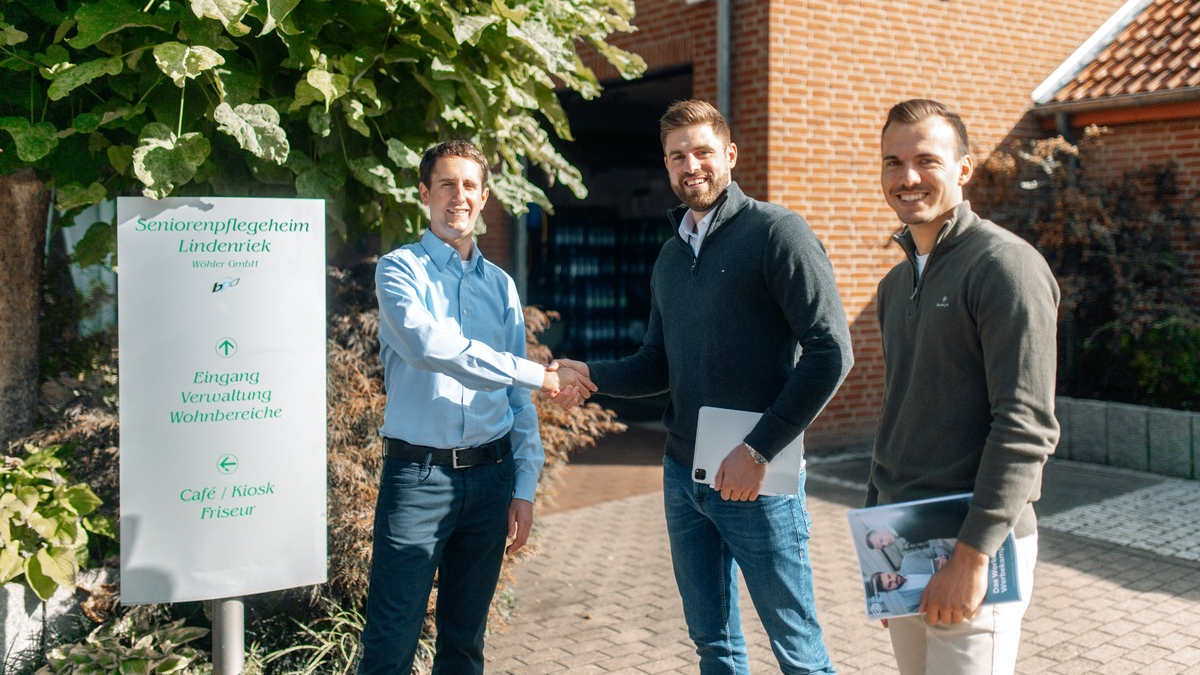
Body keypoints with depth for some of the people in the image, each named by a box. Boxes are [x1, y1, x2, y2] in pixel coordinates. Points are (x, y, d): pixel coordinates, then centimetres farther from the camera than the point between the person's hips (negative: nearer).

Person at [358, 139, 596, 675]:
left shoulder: (501, 285, 13)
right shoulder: (400, 269, 0)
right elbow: (428, 344, -21)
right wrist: (537, 373, -22)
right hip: (418, 474, -4)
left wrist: (524, 488, 7)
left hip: (490, 475, 4)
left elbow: (519, 399, 13)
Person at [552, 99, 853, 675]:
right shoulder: (670, 256, 13)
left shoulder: (775, 232, -9)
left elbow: (830, 351, -16)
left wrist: (759, 451, -18)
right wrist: (590, 374, -1)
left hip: (757, 480, -7)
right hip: (682, 477, 7)